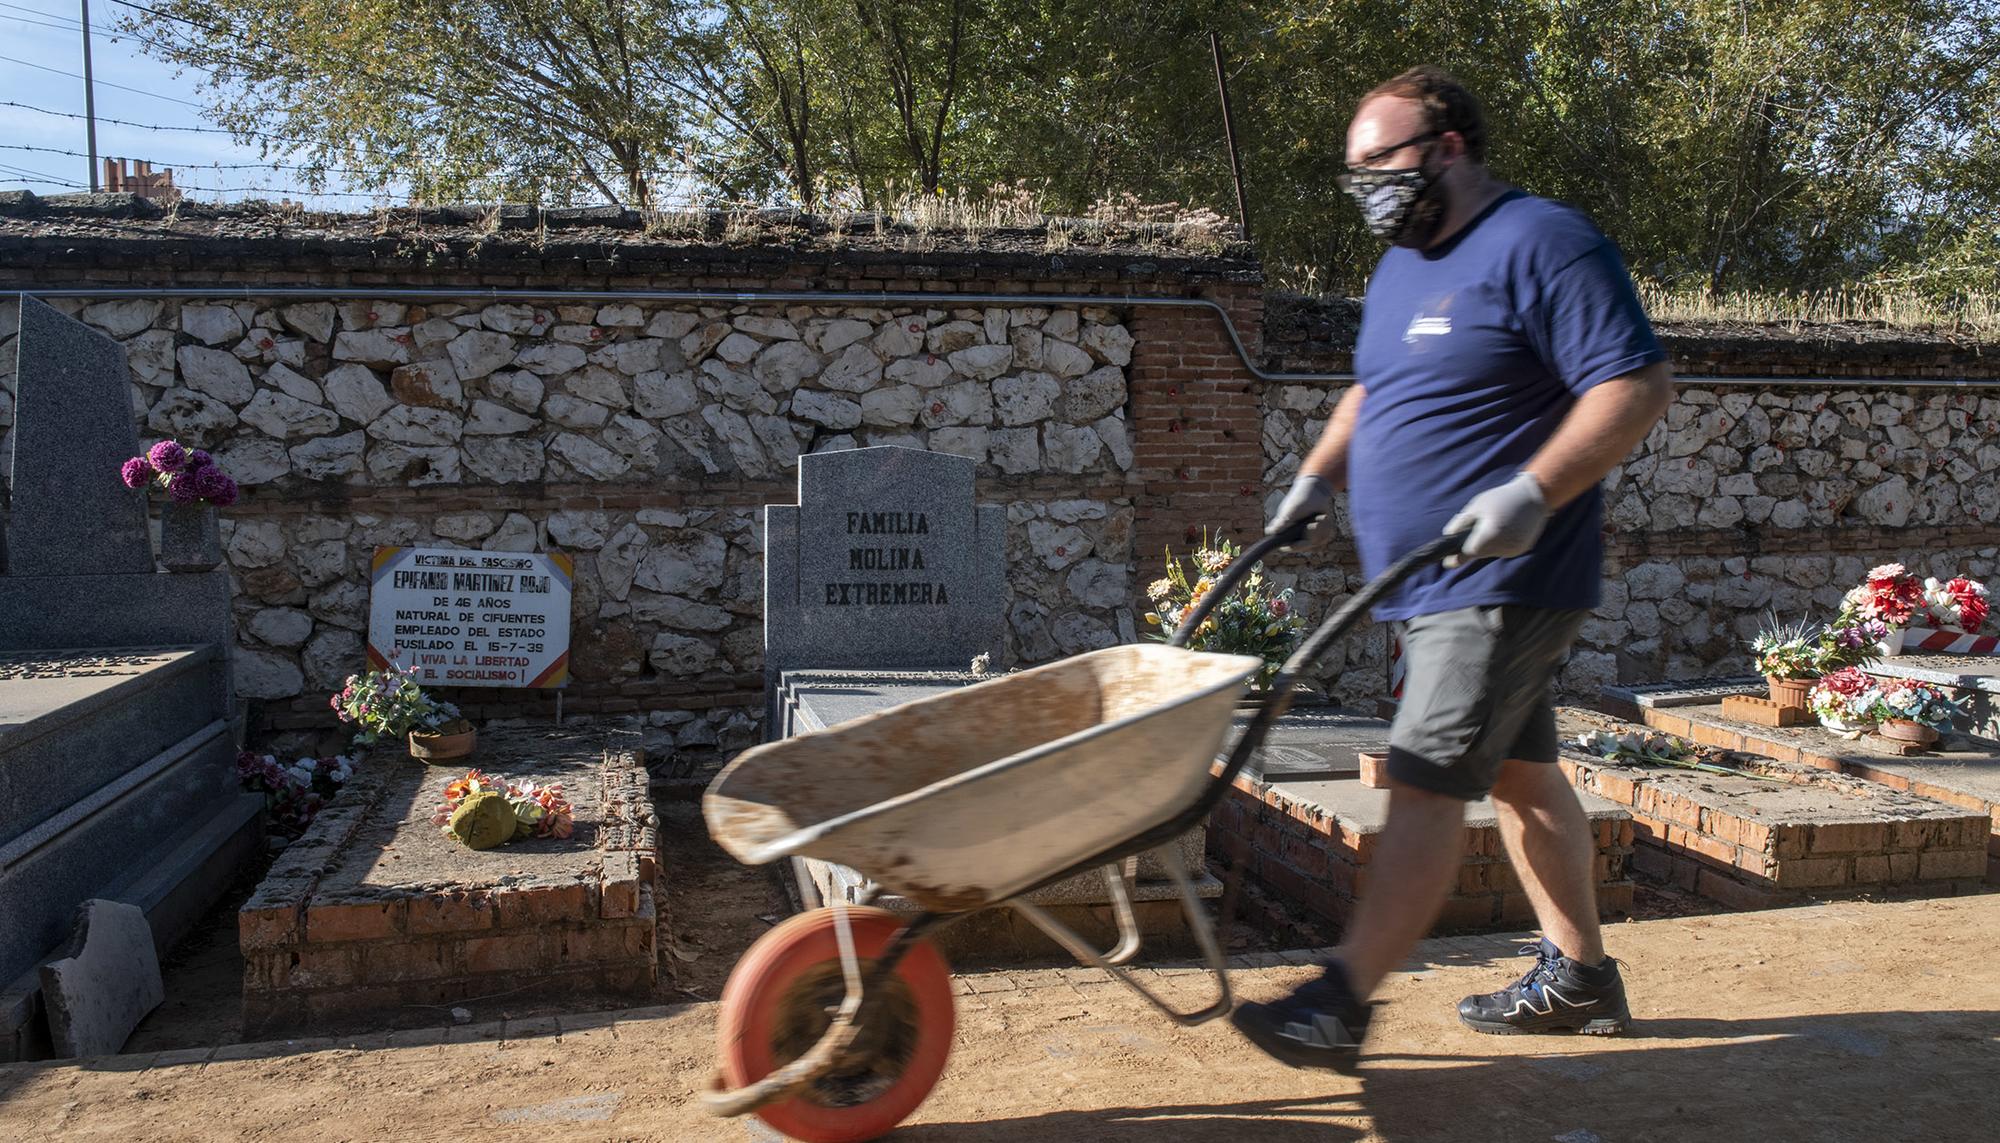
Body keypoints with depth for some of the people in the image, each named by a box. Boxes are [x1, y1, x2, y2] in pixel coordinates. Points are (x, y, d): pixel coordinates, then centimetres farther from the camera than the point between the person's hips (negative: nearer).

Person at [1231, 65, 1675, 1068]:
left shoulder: (1542, 245, -12)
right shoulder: (1402, 266, 16)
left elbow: (1638, 385, -18)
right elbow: (1371, 391, 27)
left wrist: (1533, 493, -28)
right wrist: (1319, 475, 12)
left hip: (1498, 584, -10)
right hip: (1434, 585, 10)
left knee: (1426, 784, -11)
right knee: (1517, 772, 15)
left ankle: (1341, 1004, -10)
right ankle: (1577, 974, 28)